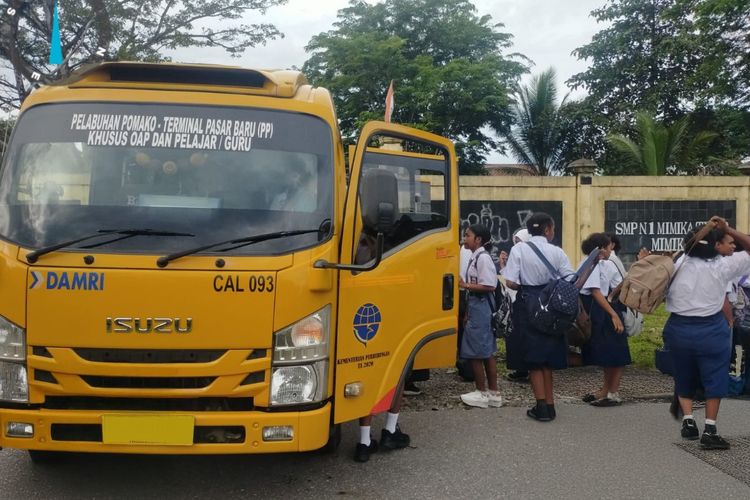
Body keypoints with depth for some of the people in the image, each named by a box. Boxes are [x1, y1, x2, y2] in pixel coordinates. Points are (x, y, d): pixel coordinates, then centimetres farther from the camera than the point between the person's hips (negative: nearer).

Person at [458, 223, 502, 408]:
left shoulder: (483, 257, -15)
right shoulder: (475, 257, 13)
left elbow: (489, 286, -22)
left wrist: (465, 285, -18)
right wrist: (468, 313, 17)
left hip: (480, 308, -10)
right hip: (477, 308, 10)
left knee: (475, 352, -2)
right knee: (487, 352, 13)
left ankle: (482, 393, 8)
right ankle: (493, 393, 20)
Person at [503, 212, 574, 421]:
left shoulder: (519, 249, -6)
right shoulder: (556, 252, -2)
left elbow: (511, 282, -10)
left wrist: (525, 286, 8)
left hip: (527, 304, -2)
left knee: (533, 357, 8)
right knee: (549, 357, 14)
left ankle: (542, 406, 5)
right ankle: (549, 405, 20)